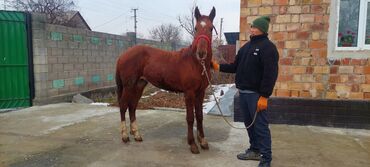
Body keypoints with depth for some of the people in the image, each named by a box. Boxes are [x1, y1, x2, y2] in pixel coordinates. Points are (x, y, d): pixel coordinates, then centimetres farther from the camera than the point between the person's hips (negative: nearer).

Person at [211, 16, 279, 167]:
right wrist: (219, 67, 4)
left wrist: (264, 96, -23)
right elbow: (235, 67, 17)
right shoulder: (247, 46, 15)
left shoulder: (268, 47, -11)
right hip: (243, 92, 9)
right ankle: (255, 150, 32)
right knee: (249, 123, 17)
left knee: (260, 126, -3)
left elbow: (270, 74, -19)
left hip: (256, 94, -8)